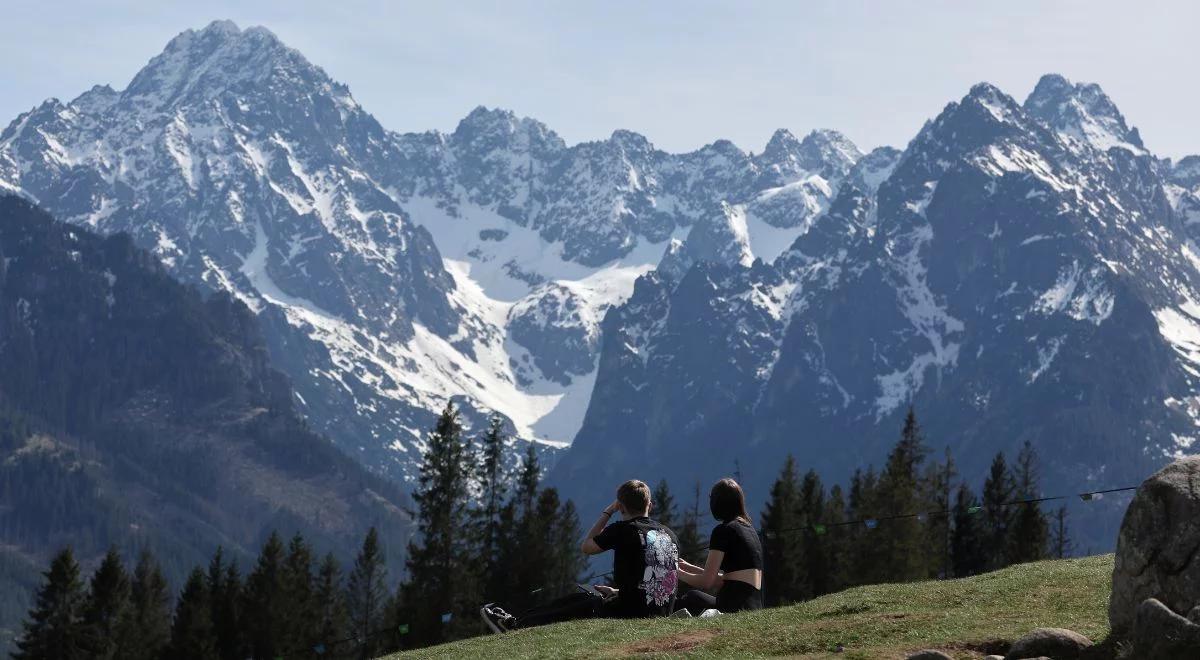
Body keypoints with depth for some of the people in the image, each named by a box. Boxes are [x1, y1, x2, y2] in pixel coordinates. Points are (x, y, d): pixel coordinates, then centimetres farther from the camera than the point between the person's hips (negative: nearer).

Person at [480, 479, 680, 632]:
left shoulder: (623, 529, -11)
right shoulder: (670, 535, 9)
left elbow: (586, 547, 6)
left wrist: (606, 513, 14)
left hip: (628, 616, -7)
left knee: (575, 605, 17)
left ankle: (515, 624, 31)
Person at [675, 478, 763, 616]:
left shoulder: (723, 531, -6)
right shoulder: (749, 529, 18)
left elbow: (706, 582, -6)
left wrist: (678, 573, 10)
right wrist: (690, 568, 28)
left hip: (736, 607, -8)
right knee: (693, 596, 21)